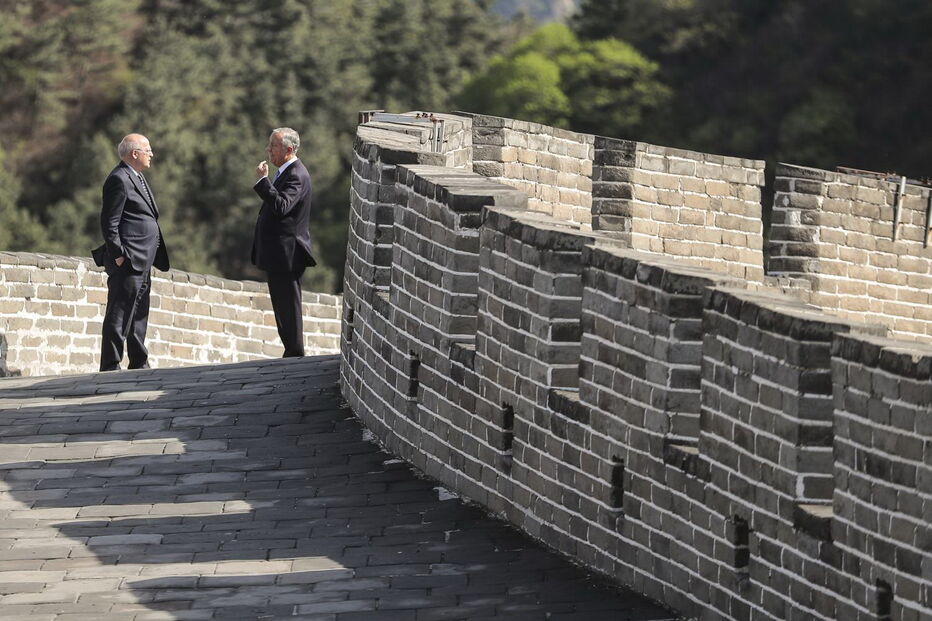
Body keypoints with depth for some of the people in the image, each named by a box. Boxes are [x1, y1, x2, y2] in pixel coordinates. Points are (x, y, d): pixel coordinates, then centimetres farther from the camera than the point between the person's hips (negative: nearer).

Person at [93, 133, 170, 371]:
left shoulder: (137, 178, 19)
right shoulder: (119, 180, -12)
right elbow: (109, 223, -17)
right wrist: (118, 255, -21)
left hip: (142, 263, 11)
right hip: (128, 262, -10)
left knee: (139, 315, 15)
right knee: (119, 315, -9)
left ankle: (139, 364, 22)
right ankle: (110, 367, -9)